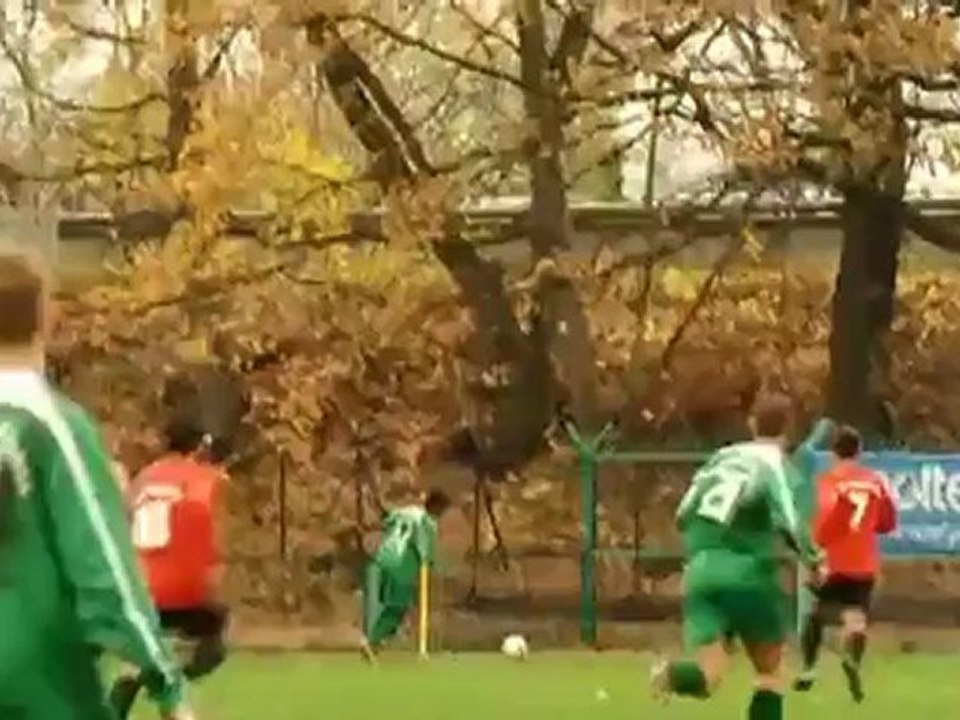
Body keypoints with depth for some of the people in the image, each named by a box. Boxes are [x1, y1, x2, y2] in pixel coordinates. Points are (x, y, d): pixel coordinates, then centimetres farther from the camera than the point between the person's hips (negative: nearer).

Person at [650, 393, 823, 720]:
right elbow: (790, 524, -17)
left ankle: (671, 674, -36)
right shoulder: (778, 466, -2)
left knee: (709, 676, -1)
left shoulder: (723, 456, 16)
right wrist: (812, 557, 0)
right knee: (769, 671, 15)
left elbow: (684, 516, 19)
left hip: (701, 572, 4)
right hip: (747, 573, -4)